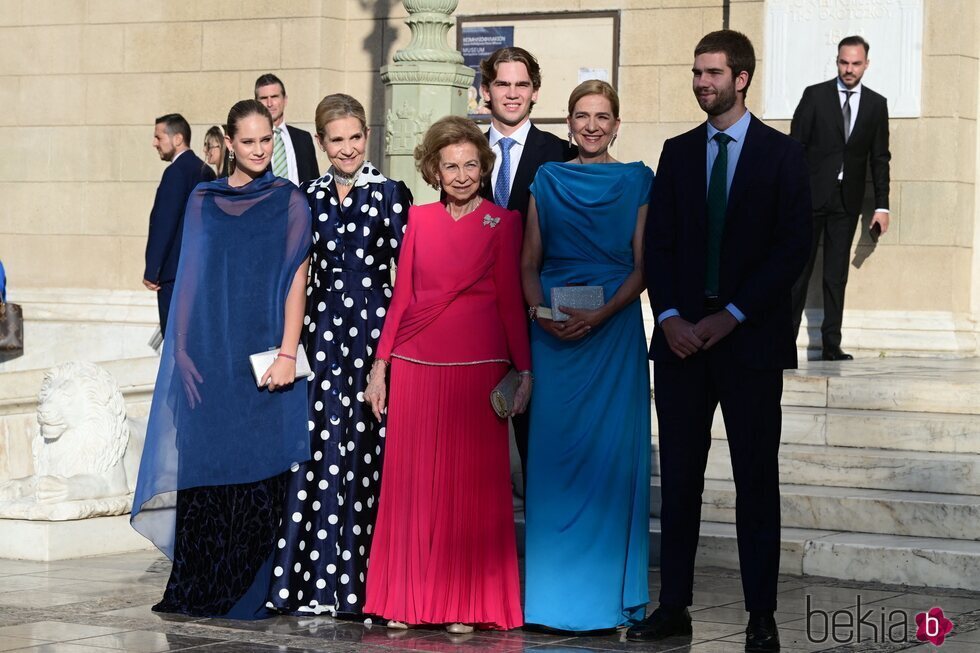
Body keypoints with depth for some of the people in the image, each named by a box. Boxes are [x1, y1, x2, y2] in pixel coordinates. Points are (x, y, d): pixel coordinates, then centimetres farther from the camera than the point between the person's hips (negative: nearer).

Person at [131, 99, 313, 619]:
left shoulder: (288, 201, 2)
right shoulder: (203, 201, 10)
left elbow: (296, 279, -4)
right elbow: (190, 277, 10)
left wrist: (287, 353, -13)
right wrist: (183, 352, 2)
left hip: (262, 356, -2)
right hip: (210, 356, 3)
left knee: (257, 473, -2)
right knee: (203, 467, 3)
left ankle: (249, 593, 5)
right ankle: (199, 590, 11)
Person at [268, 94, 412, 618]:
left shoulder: (390, 194, 0)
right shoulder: (309, 198, 11)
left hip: (374, 324, -3)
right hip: (323, 326, 3)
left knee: (365, 446, -3)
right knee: (323, 445, -2)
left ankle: (360, 581, 4)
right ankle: (320, 581, 2)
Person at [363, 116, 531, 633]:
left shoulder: (502, 222, 2)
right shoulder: (420, 219, 10)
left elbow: (511, 299, 1)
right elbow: (401, 295, 11)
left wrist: (524, 369, -6)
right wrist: (380, 365, 8)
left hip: (477, 368, -3)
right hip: (415, 367, 3)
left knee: (472, 483, -1)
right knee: (411, 482, 3)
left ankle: (465, 605, 6)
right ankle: (407, 600, 11)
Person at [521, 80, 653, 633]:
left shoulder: (637, 182, 4)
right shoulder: (548, 180, 10)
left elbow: (642, 266, -1)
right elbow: (528, 264, 9)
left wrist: (599, 315, -15)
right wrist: (542, 312, -9)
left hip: (613, 329, -2)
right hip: (554, 334, 2)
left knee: (611, 453, -2)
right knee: (553, 452, 1)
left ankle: (609, 590, 4)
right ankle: (553, 591, 7)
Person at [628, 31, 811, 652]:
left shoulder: (782, 154, 1)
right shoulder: (678, 152, 12)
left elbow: (794, 246, -6)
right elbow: (658, 243, 9)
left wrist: (730, 317, -12)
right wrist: (670, 316, -7)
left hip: (750, 339, -3)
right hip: (682, 337, 3)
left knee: (756, 480, 1)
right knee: (679, 477, 5)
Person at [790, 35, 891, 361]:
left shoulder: (876, 104, 8)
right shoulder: (815, 96, 1)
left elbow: (880, 158, 9)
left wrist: (881, 206, 3)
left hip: (847, 200, 2)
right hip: (811, 196, -2)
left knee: (836, 275, 4)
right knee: (798, 270, -2)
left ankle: (831, 345, 5)